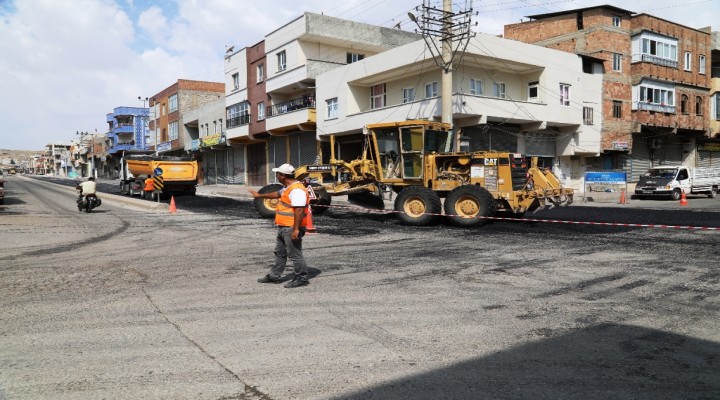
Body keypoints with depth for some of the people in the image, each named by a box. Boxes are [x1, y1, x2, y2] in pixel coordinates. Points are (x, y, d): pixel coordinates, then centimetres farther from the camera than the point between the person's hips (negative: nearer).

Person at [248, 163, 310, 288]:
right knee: (280, 253, 19)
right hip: (284, 227, 11)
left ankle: (302, 278, 8)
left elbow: (299, 210, -28)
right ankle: (274, 276, 30)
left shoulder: (297, 190, -22)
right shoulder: (288, 187, 14)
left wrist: (296, 229, -29)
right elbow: (277, 194, 32)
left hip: (292, 229, -11)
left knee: (295, 254, -2)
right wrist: (259, 195, 38)